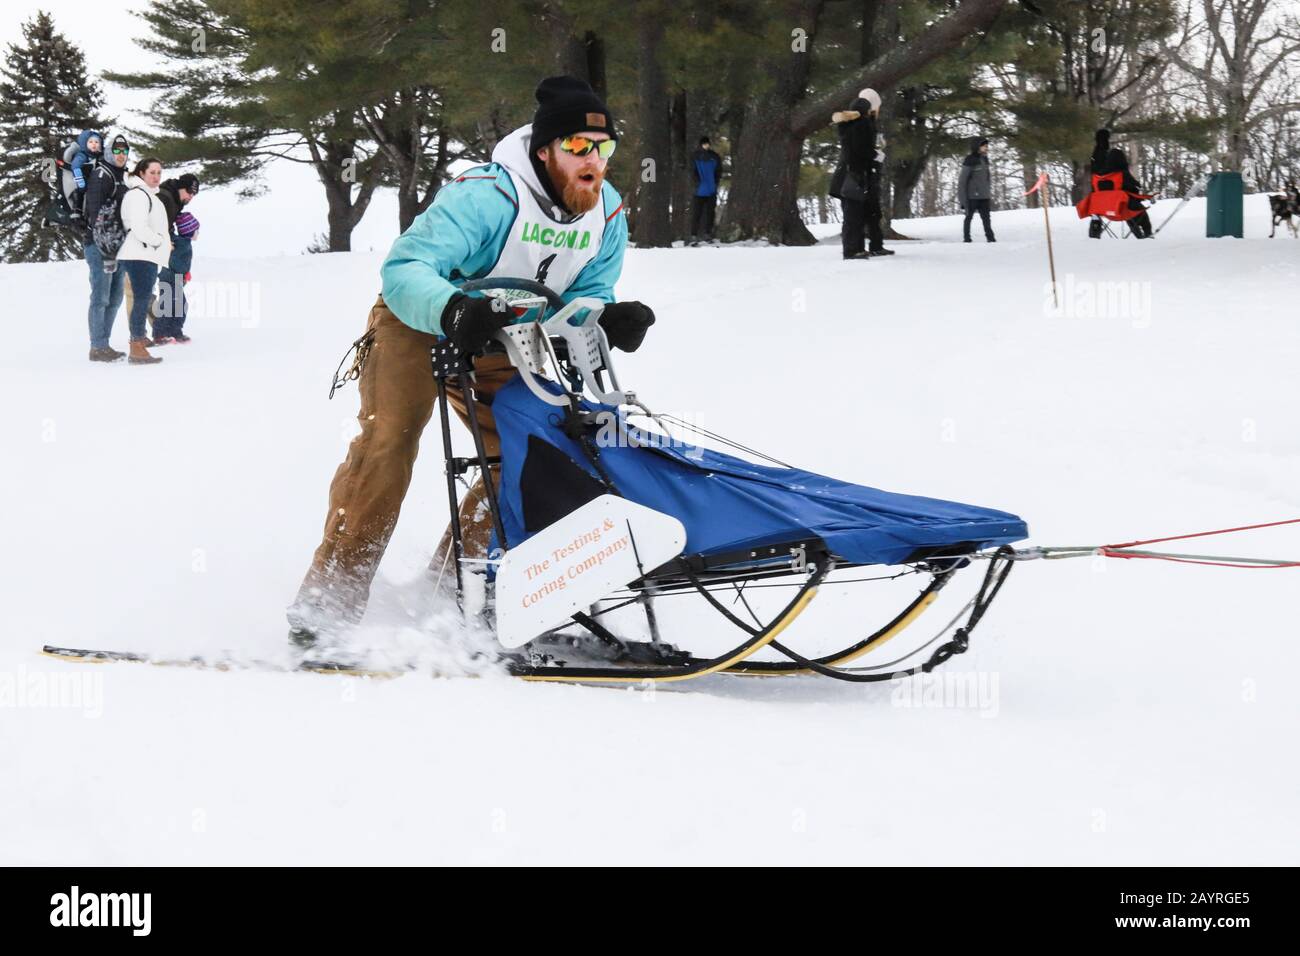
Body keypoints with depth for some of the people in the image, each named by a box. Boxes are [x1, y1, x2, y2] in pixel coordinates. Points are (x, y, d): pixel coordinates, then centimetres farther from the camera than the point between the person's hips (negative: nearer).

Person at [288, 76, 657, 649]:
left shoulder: (606, 215, -12)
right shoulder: (485, 196, -34)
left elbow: (584, 298, -7)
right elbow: (404, 267, -40)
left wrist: (610, 320, -31)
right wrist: (454, 311, -59)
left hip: (496, 345, 7)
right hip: (419, 323, -6)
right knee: (386, 443, -21)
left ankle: (453, 581, 9)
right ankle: (331, 596, -17)